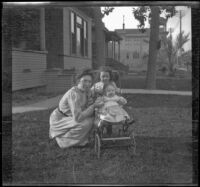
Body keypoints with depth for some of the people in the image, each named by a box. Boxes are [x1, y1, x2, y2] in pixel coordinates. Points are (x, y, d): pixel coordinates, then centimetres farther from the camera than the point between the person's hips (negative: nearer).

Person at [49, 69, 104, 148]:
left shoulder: (84, 91, -4)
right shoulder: (74, 94, -30)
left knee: (92, 117, 2)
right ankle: (64, 140, -5)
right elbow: (77, 118, -36)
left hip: (68, 117, 9)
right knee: (86, 122, -26)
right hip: (59, 120, -9)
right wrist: (93, 106, -29)